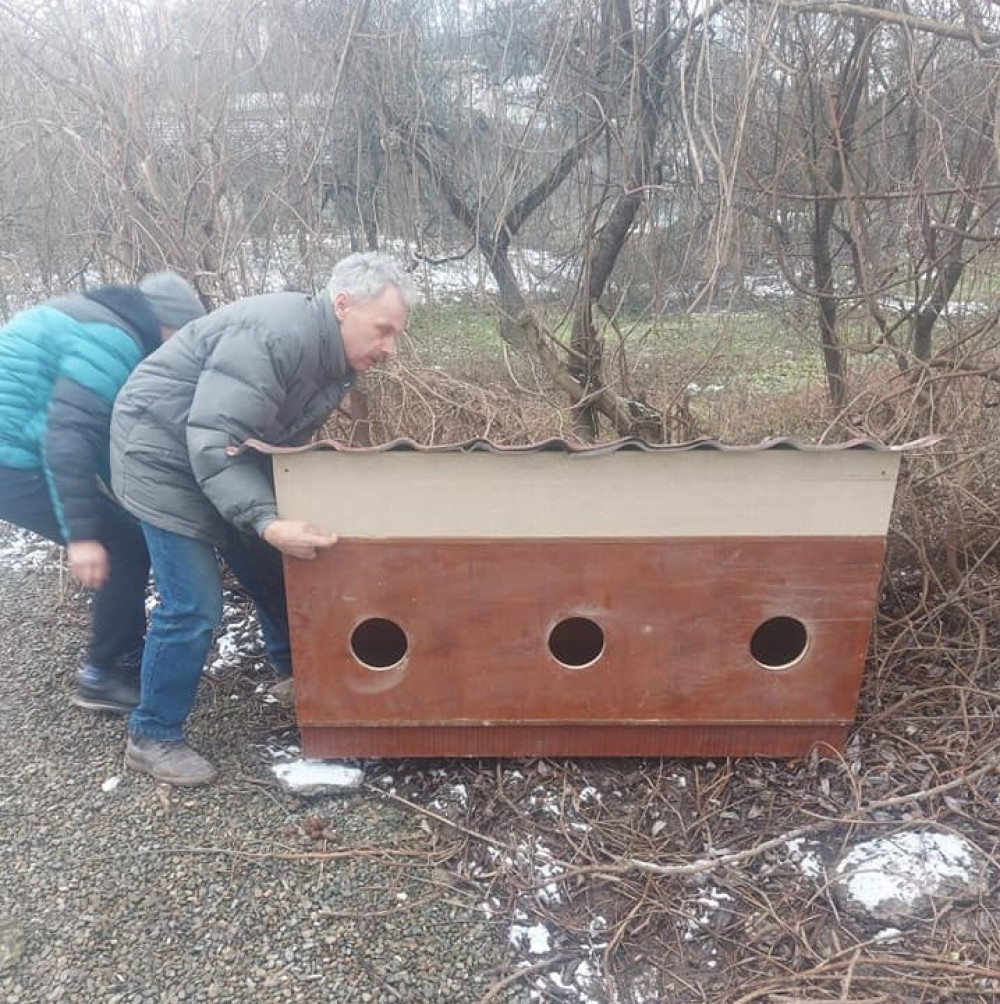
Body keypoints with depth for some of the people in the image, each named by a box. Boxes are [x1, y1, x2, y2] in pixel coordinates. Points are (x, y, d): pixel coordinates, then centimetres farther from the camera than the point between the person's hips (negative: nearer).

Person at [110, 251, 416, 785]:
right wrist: (267, 522, -41)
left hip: (231, 460, 9)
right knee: (193, 605, -9)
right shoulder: (276, 335, -31)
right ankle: (151, 738, 10)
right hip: (165, 456, -9)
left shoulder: (335, 356, 0)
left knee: (271, 568, 17)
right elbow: (213, 439, -35)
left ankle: (292, 666, 41)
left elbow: (286, 440, 10)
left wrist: (294, 507, 6)